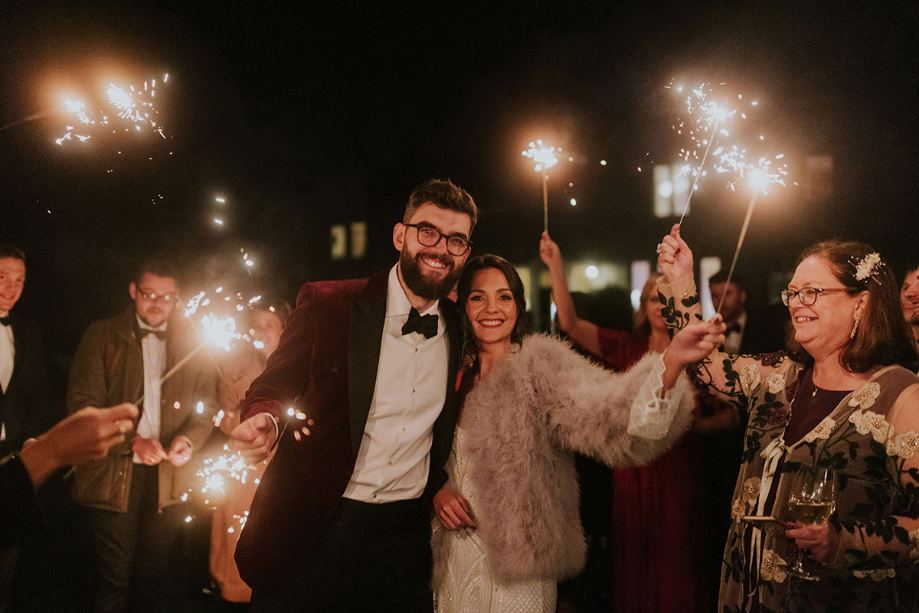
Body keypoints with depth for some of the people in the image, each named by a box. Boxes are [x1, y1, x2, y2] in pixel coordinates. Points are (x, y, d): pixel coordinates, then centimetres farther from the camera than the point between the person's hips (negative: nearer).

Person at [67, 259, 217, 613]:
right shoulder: (102, 337, 4)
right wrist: (132, 442, -16)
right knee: (114, 579, 1)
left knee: (155, 577, 6)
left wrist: (188, 439, -12)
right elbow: (82, 404, -3)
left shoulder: (192, 344, 10)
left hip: (169, 476, 2)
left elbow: (206, 405, 10)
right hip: (114, 475, -2)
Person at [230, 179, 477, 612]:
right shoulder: (326, 304, -5)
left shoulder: (463, 332, 4)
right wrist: (264, 421, -23)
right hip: (311, 532, -2)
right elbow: (271, 391, -2)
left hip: (404, 539, 3)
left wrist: (440, 489, 5)